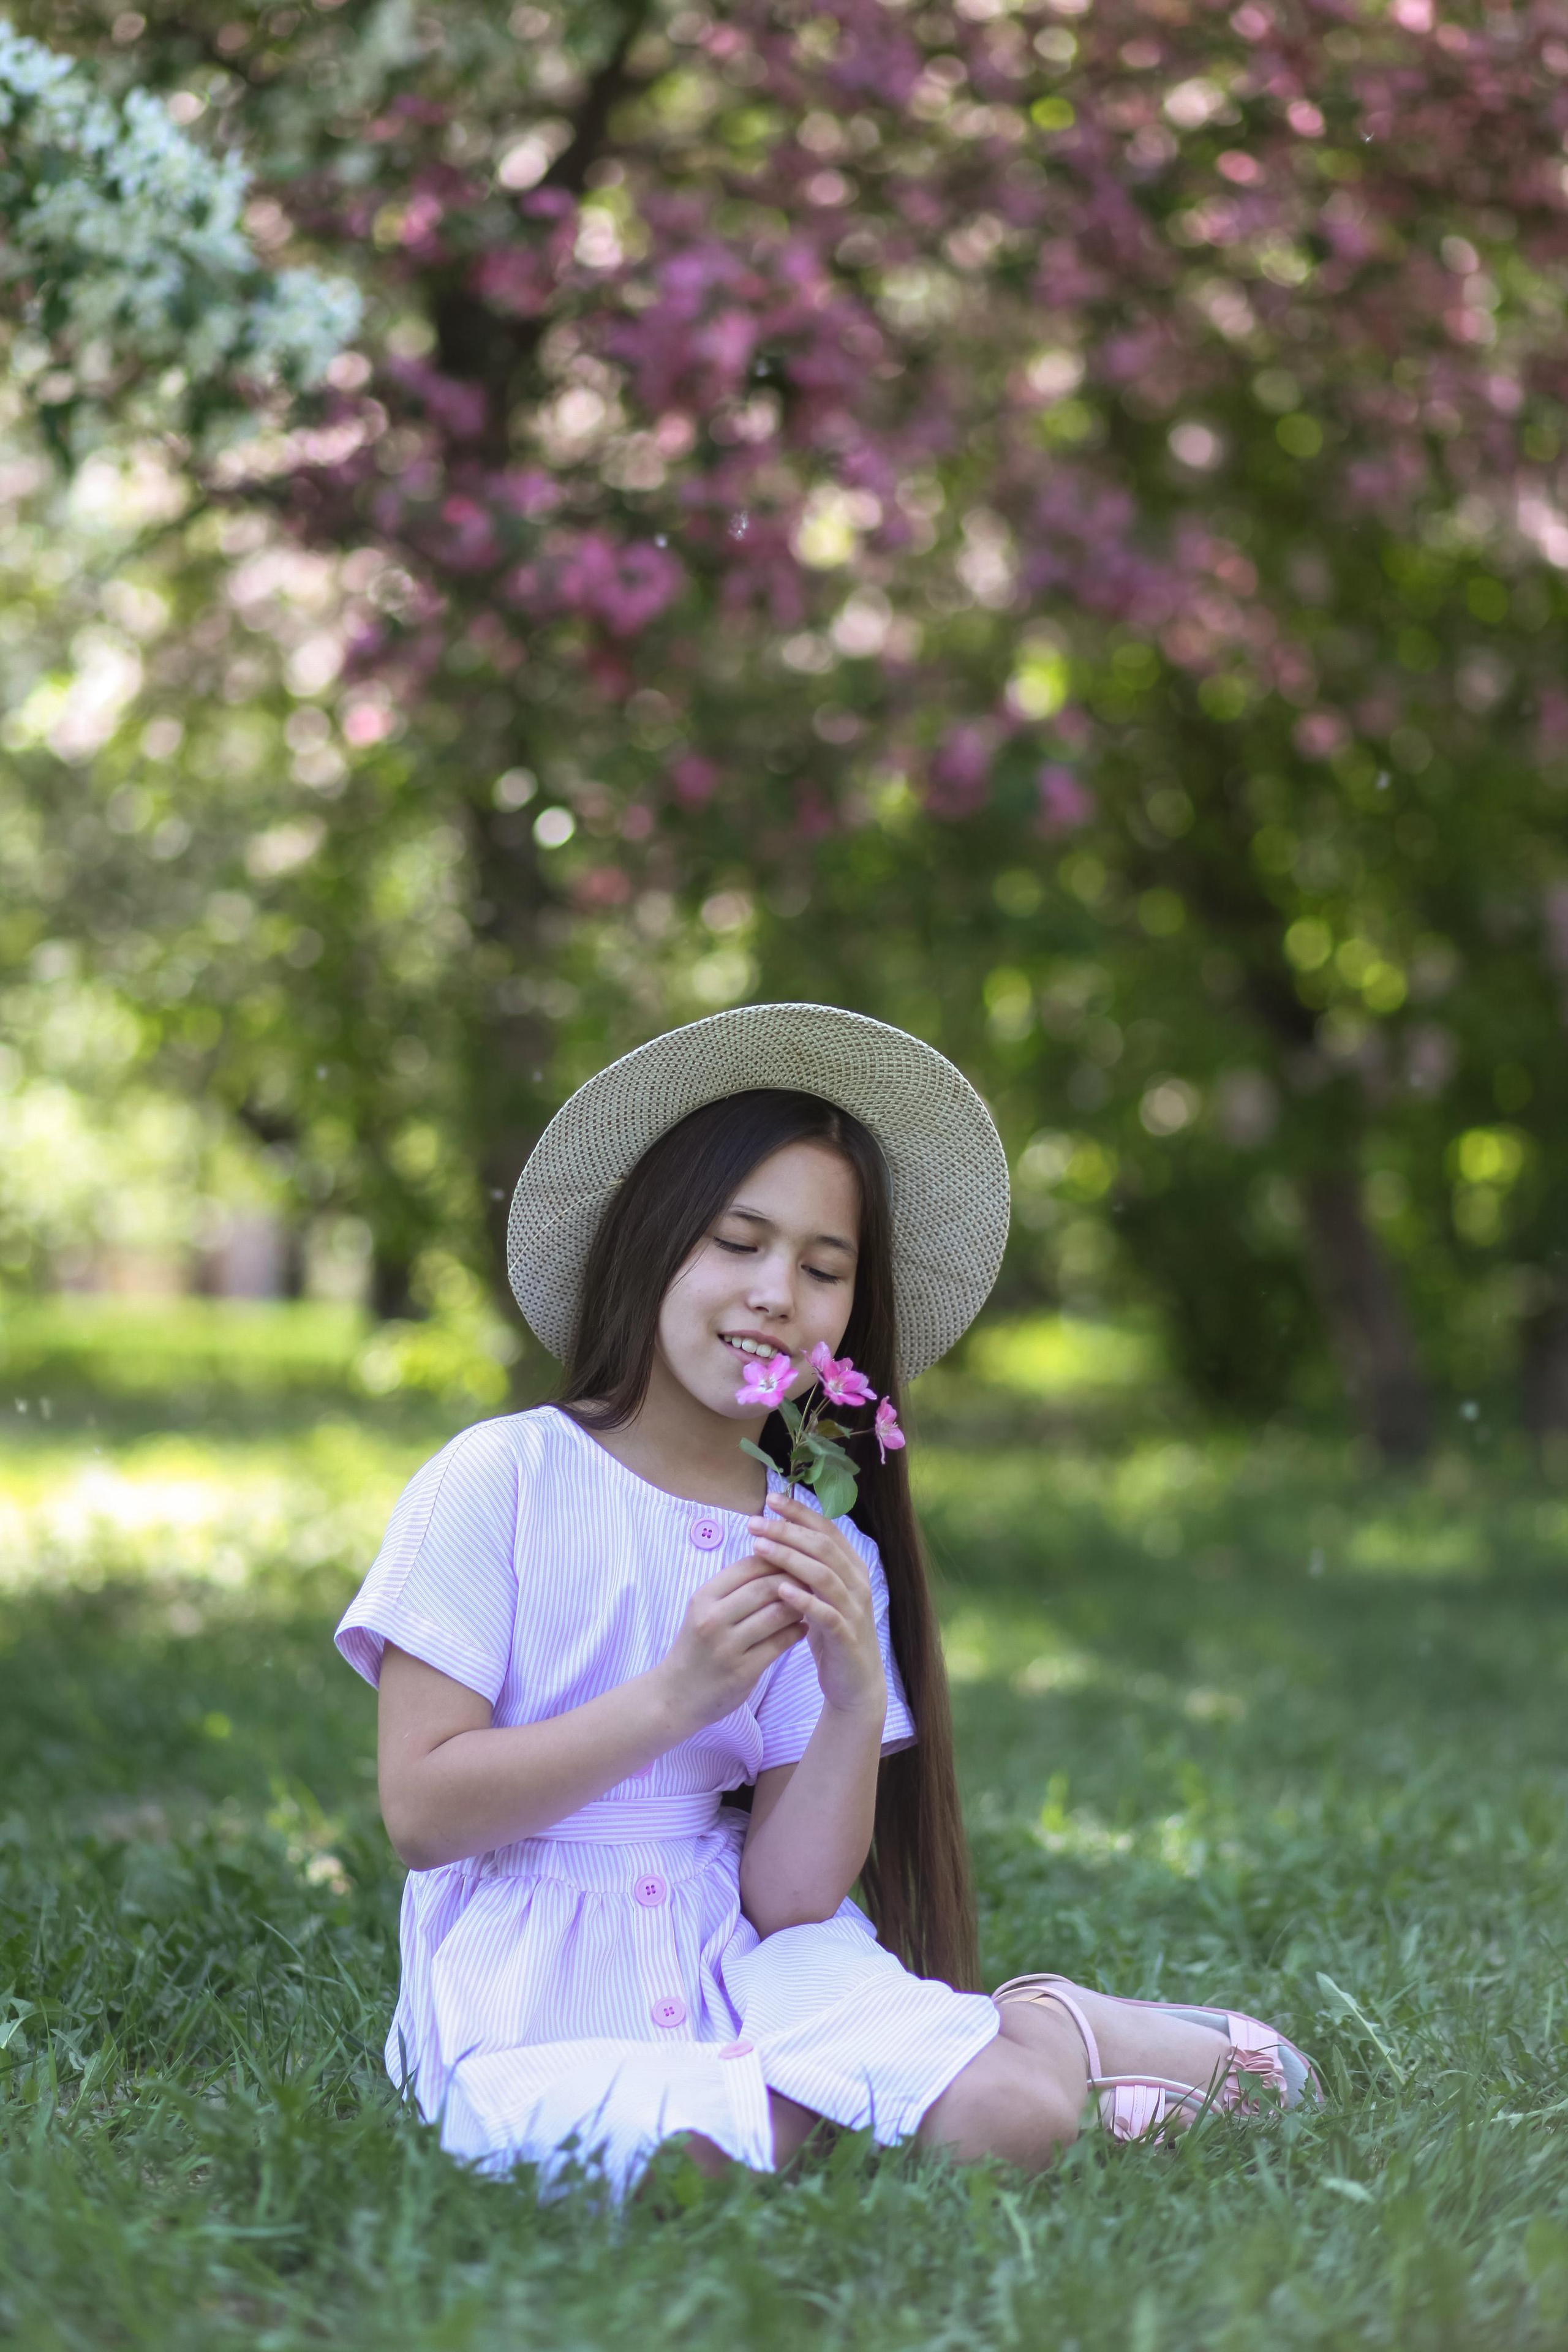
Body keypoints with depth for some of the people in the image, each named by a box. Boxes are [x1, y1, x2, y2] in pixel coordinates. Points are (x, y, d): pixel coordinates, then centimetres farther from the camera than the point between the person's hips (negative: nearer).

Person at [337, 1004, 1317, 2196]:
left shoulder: (824, 1552, 7)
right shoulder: (499, 1481, -5)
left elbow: (788, 1896, -1)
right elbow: (423, 1810, -11)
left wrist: (855, 1704, -17)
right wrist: (675, 1697, -17)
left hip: (742, 1964, 3)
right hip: (534, 1991, -2)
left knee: (1011, 2111, -27)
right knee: (693, 2155, -34)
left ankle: (1060, 2029, 8)